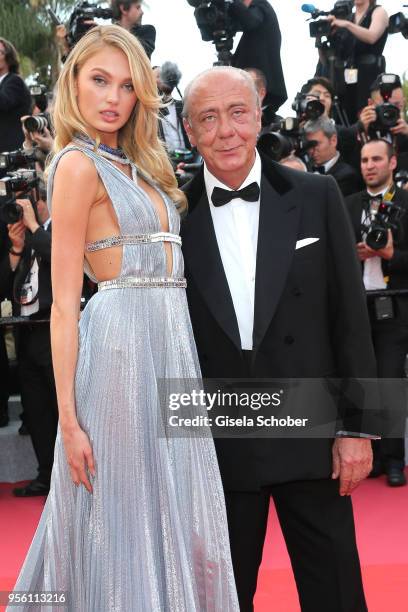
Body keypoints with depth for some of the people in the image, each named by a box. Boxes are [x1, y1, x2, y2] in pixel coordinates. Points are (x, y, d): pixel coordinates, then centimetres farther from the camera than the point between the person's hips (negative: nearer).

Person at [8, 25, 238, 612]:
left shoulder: (135, 166, 16)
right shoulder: (79, 164, -7)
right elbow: (64, 304, -13)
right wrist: (69, 420, -17)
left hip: (169, 341, 8)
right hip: (123, 338, -8)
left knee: (173, 521, 14)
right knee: (124, 519, 1)